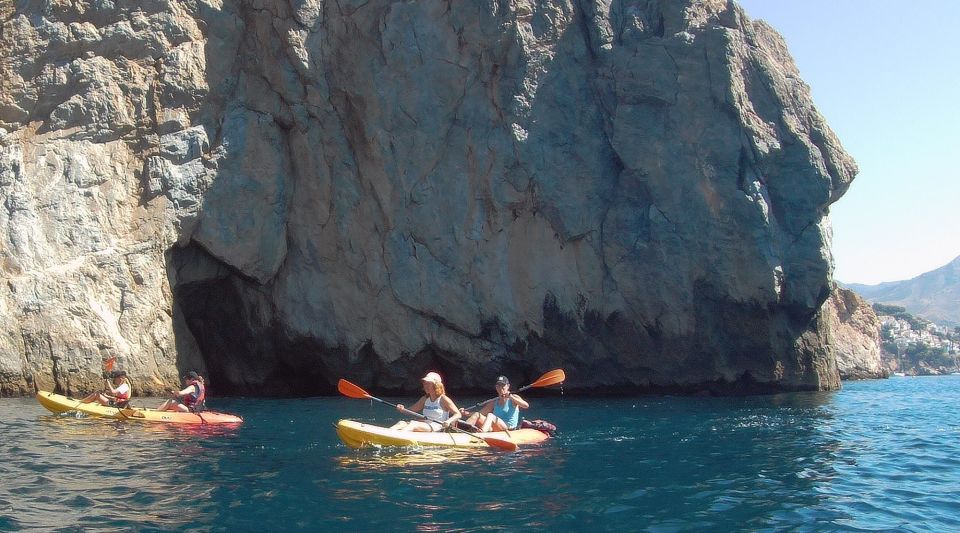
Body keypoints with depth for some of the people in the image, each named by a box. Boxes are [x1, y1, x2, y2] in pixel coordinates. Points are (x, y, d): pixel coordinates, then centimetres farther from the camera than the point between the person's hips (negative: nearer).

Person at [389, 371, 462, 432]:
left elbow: (458, 414, -5)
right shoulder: (425, 399, 17)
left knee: (413, 424, -31)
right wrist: (403, 409, -3)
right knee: (402, 423, -17)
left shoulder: (443, 399, -2)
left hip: (437, 427, -7)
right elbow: (411, 410, 19)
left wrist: (449, 421, -25)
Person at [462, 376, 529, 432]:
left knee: (490, 415, -30)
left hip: (509, 428, -5)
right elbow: (480, 414, 17)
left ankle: (481, 433, -61)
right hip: (494, 429, 5)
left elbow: (526, 405, -13)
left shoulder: (513, 398, 6)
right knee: (477, 415, -10)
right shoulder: (494, 403, 20)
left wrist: (510, 397, -22)